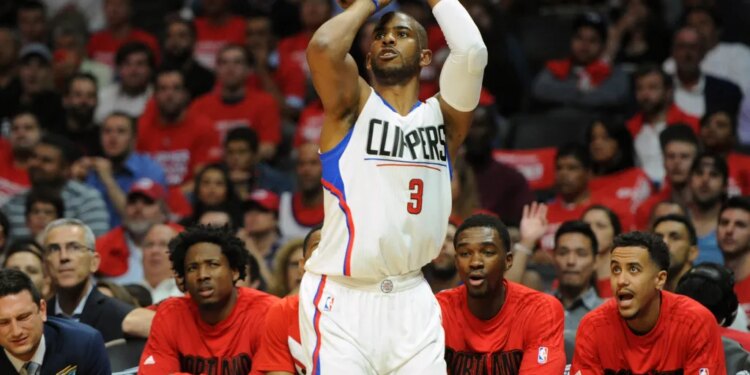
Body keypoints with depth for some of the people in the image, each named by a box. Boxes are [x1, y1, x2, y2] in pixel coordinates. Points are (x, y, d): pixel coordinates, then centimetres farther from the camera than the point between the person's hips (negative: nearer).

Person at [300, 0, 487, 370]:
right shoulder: (353, 105, 3)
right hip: (340, 298, -3)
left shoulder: (442, 115, 10)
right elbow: (323, 48, -18)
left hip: (412, 299, 4)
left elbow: (472, 52, -10)